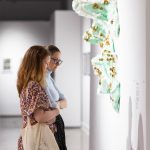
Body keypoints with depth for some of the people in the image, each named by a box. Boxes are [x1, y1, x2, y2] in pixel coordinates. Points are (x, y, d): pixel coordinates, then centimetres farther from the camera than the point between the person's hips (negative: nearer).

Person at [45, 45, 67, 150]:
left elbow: (65, 102, 9)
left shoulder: (49, 78, 11)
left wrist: (56, 104, -11)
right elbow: (52, 107, -24)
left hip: (57, 125, 9)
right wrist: (57, 105, -3)